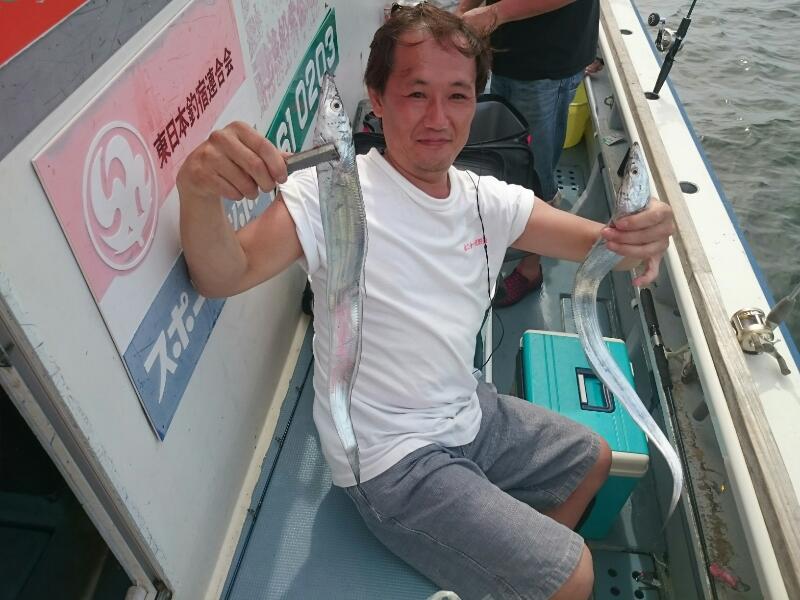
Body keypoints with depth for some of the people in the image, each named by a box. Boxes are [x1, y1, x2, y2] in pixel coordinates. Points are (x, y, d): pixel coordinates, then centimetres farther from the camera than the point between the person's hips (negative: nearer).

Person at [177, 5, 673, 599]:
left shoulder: (488, 201, -1)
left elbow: (598, 241, -5)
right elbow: (225, 276, -32)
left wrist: (644, 232, -29)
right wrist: (199, 190, -53)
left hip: (470, 413, 8)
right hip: (394, 461, -7)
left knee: (593, 459, 26)